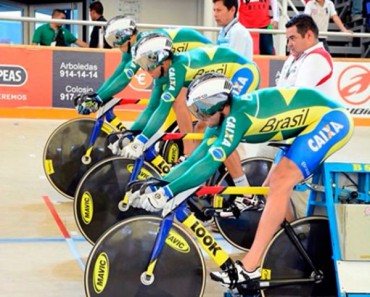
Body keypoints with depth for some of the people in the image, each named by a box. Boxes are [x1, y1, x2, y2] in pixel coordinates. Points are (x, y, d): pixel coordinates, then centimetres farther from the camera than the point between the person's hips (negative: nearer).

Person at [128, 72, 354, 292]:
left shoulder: (236, 116, -26)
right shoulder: (223, 117, 1)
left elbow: (209, 164, -32)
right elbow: (194, 160, 3)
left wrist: (165, 193, -32)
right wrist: (155, 186, -3)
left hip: (330, 118, -10)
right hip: (315, 119, 10)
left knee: (280, 184, -19)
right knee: (276, 186, 11)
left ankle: (249, 268, -18)